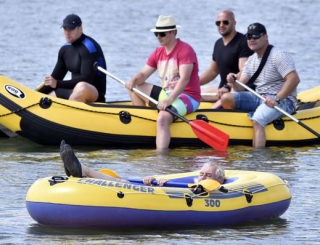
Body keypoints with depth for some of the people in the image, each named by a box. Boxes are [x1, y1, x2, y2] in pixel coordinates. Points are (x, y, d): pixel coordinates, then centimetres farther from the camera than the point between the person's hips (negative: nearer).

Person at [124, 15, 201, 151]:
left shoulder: (185, 50, -14)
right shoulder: (158, 53, 11)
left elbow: (184, 79, -25)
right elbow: (143, 74, 11)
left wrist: (169, 100, -37)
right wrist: (134, 80, -14)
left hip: (187, 97, -9)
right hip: (167, 94, 9)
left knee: (162, 118, -36)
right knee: (134, 87, 13)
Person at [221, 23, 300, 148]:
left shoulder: (279, 56, -12)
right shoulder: (251, 60, 14)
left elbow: (294, 79, -23)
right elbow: (241, 88, 10)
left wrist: (276, 99, -29)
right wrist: (233, 83, -15)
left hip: (282, 100, -8)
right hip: (259, 97, 8)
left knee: (257, 120, -35)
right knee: (226, 98, -5)